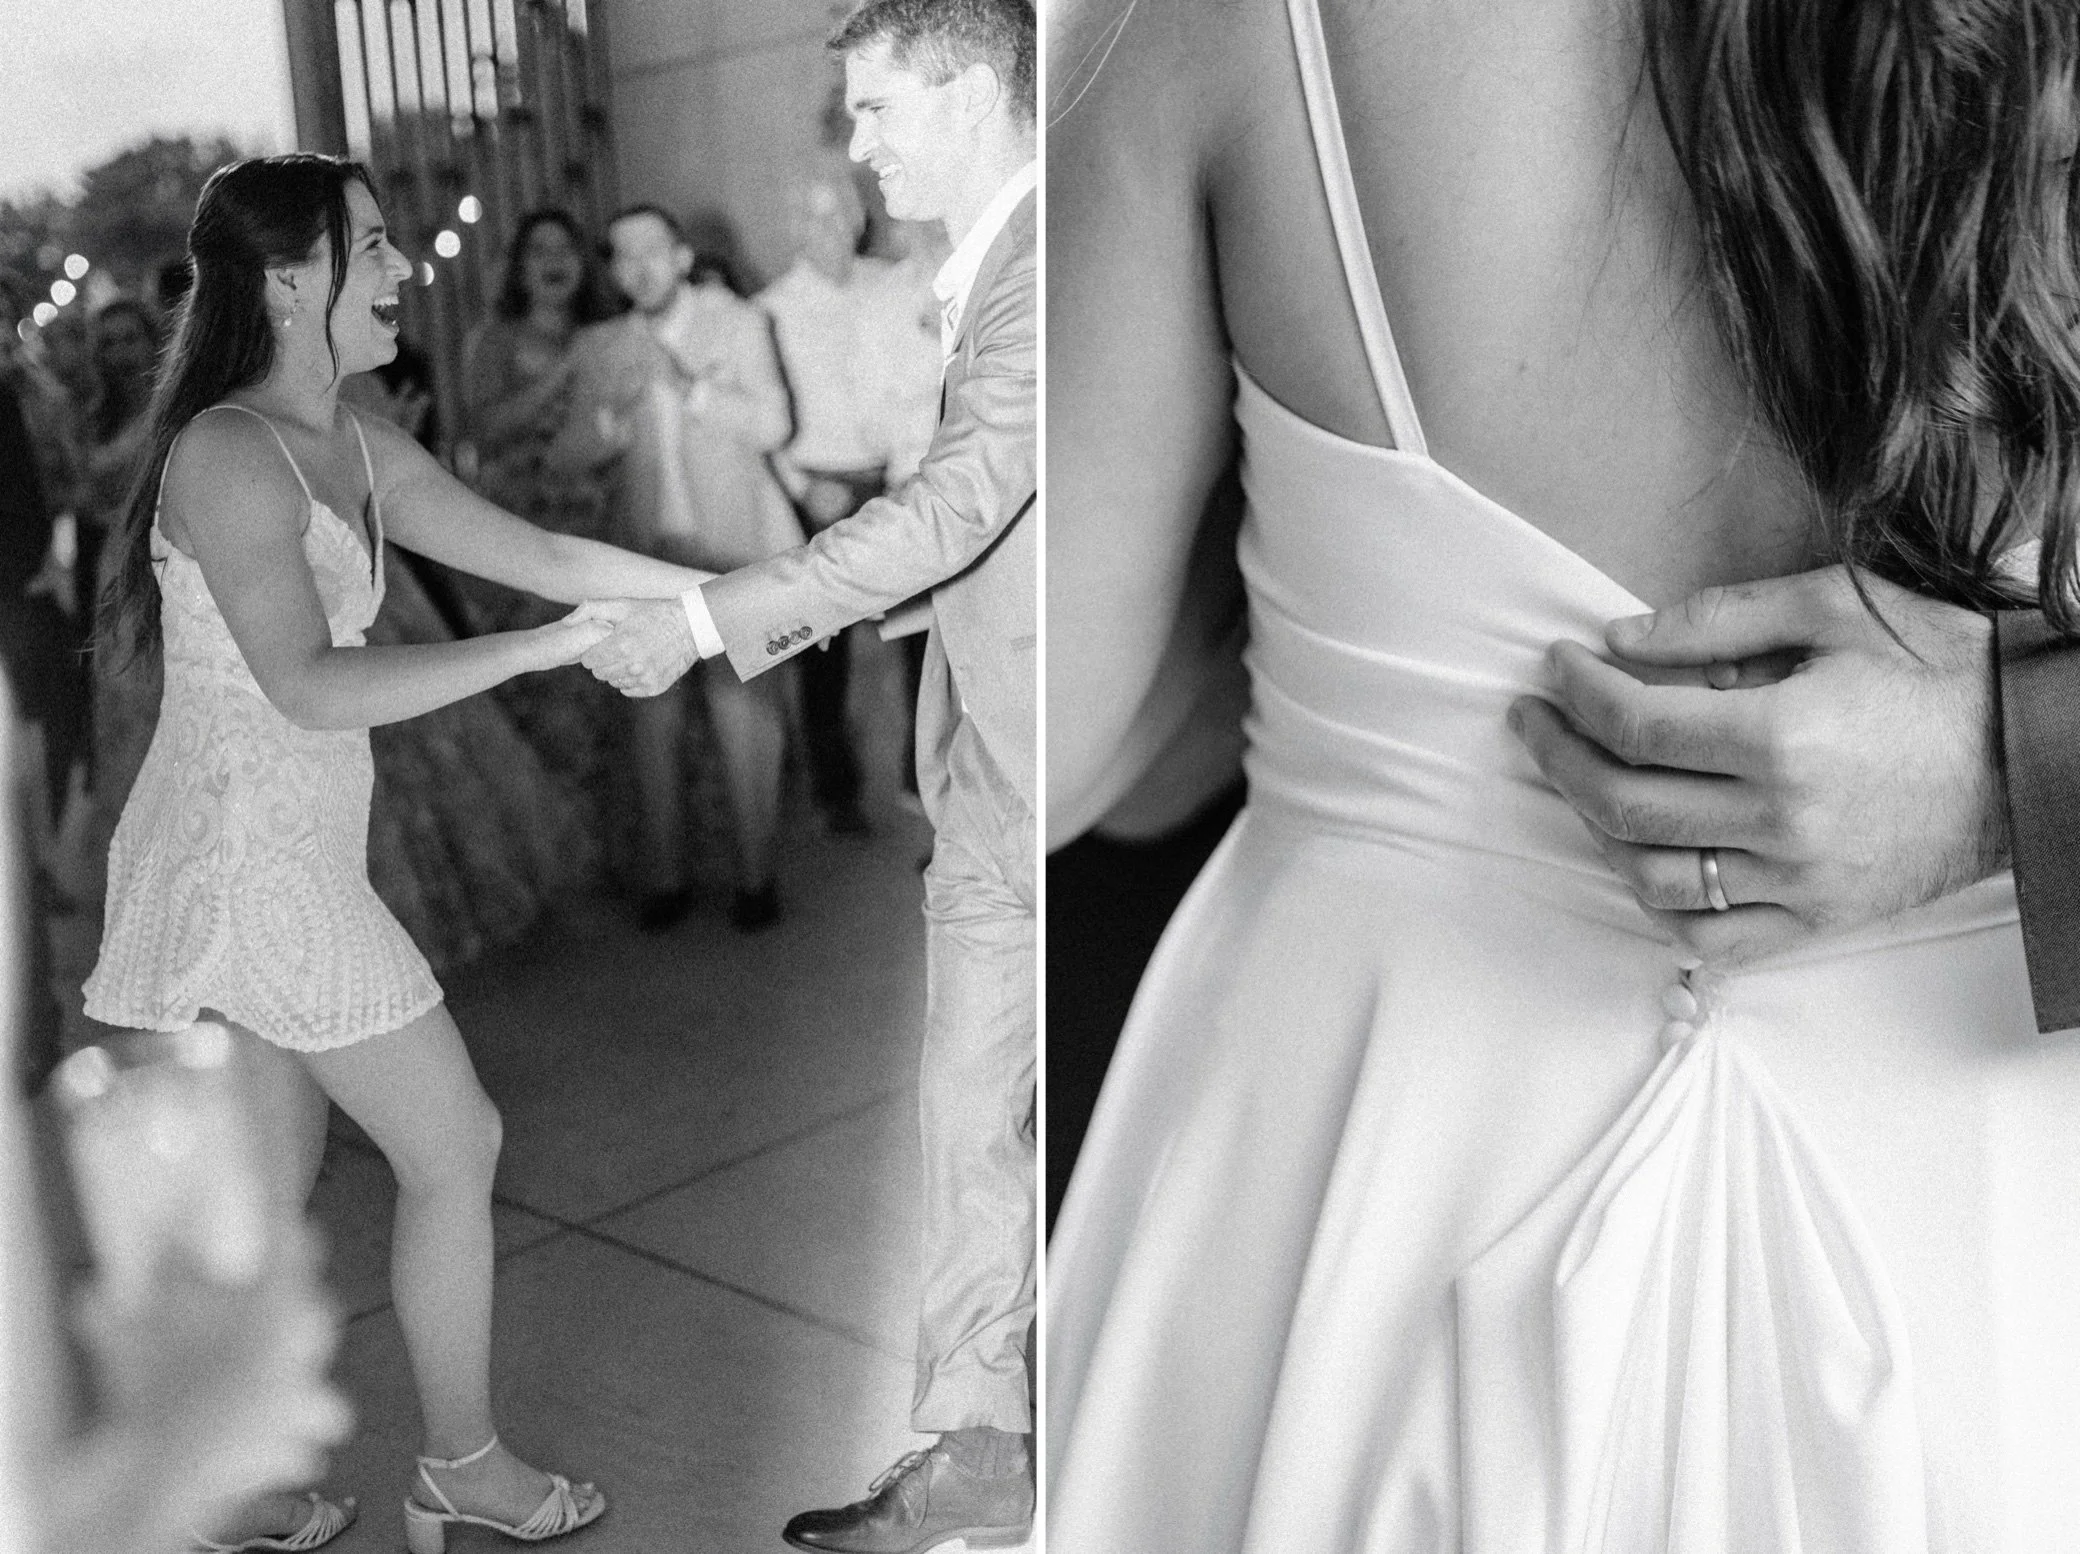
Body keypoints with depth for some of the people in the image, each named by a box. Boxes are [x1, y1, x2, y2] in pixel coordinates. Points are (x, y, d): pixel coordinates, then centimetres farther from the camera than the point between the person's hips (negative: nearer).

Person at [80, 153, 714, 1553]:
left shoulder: (354, 447, 9)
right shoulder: (229, 454, -18)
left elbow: (540, 554, 8)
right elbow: (310, 685, -25)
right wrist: (536, 649, -25)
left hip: (278, 856, 9)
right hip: (249, 853, -9)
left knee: (280, 1180, 16)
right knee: (455, 1147, 2)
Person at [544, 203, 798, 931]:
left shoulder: (737, 322, 7)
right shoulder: (598, 346, 11)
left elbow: (771, 425, -5)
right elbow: (565, 454, 7)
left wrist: (688, 385, -17)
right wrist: (613, 415, -13)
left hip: (734, 551, -2)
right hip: (648, 556, 2)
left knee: (747, 720, -3)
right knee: (653, 723, 1)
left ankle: (756, 876, 9)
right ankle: (663, 878, 12)